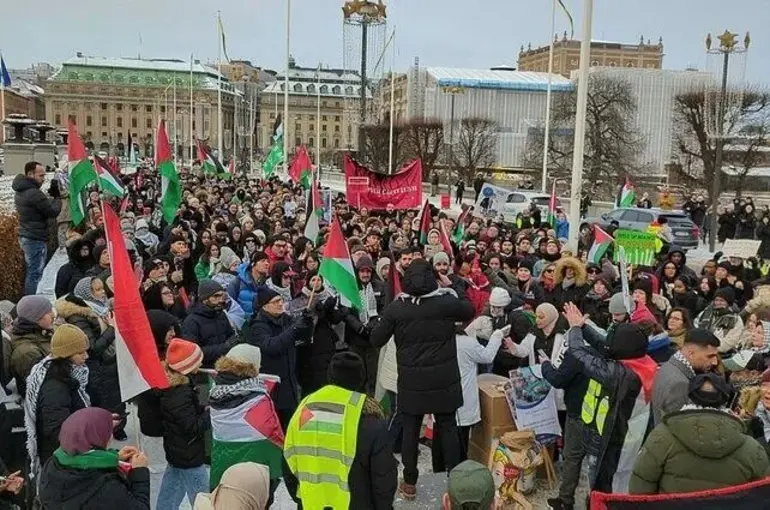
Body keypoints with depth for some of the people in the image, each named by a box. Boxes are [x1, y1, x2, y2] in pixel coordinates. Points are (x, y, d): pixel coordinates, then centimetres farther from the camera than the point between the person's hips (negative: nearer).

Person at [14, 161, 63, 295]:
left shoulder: (20, 191, 11)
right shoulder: (34, 193, -20)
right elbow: (53, 212, -15)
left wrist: (50, 195, 3)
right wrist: (57, 196, -2)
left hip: (26, 237, 10)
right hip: (35, 239, -10)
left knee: (31, 272, 18)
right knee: (36, 274, -5)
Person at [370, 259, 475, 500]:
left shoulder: (396, 307, -9)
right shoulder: (446, 301, -10)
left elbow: (376, 340, -2)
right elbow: (469, 311, 11)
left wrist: (386, 318, 12)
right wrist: (452, 287, 16)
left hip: (411, 380, 0)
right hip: (443, 379, 0)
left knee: (410, 430, 11)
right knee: (448, 428, 12)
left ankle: (409, 483, 21)